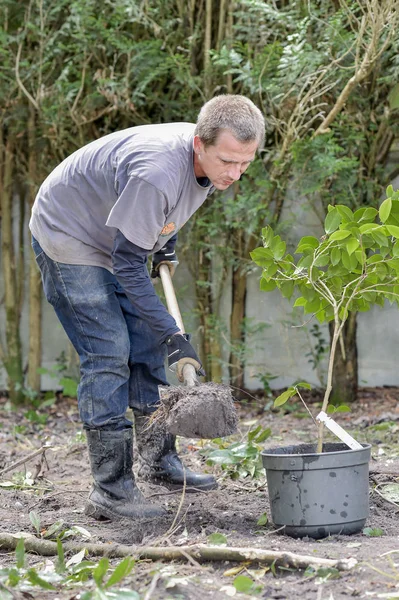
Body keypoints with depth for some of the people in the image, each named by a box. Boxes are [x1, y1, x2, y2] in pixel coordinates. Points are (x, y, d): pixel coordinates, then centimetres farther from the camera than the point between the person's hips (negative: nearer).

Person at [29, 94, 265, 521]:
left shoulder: (209, 157, -12)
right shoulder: (157, 173, -39)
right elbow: (128, 263, -32)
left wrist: (166, 244, 8)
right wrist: (173, 335, -31)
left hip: (117, 240, 9)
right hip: (67, 236, -9)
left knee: (149, 346, 8)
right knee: (108, 353, -14)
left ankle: (158, 461, 22)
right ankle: (110, 491, -11)